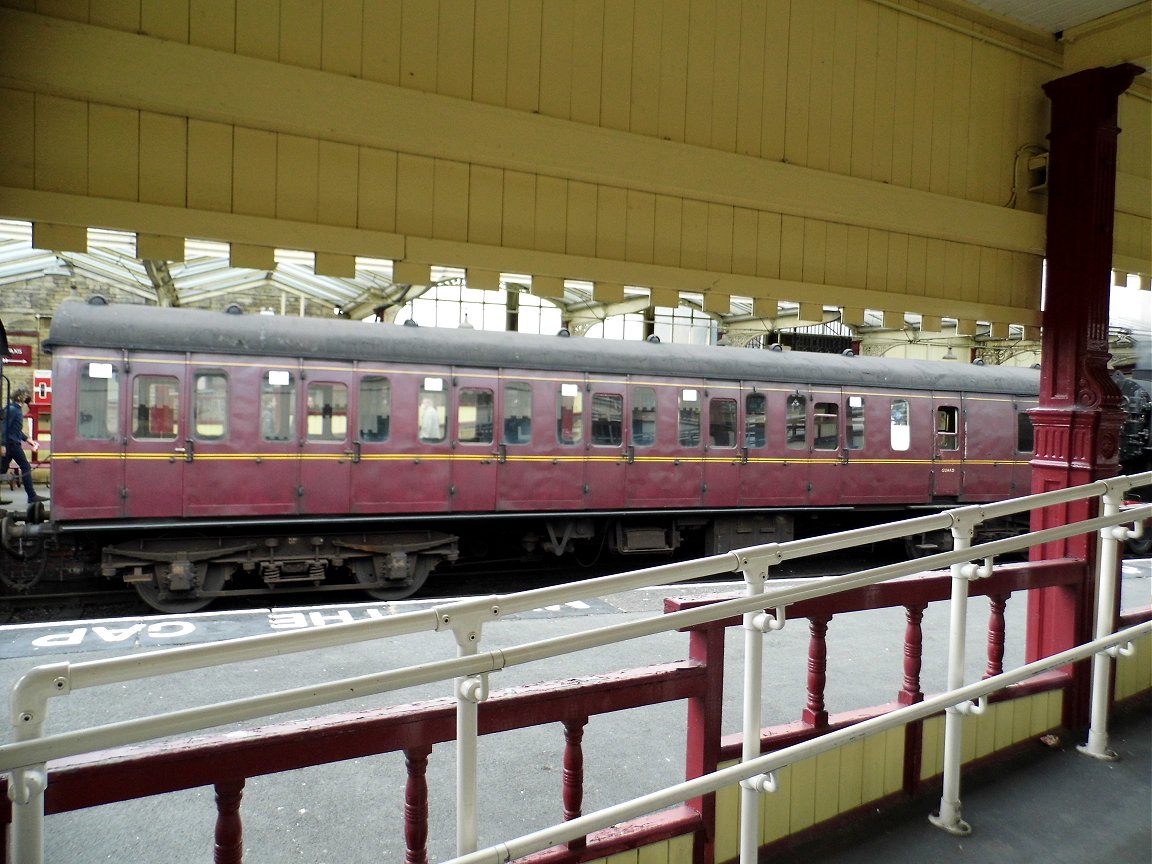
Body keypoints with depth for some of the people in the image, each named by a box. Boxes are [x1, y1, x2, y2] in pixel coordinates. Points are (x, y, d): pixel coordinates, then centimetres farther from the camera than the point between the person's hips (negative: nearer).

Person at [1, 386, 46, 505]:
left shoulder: (18, 410, 16)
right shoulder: (12, 409, -13)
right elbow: (5, 427, -19)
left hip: (14, 443, 9)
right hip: (12, 443, -9)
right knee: (26, 468, -5)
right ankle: (31, 496, -3)